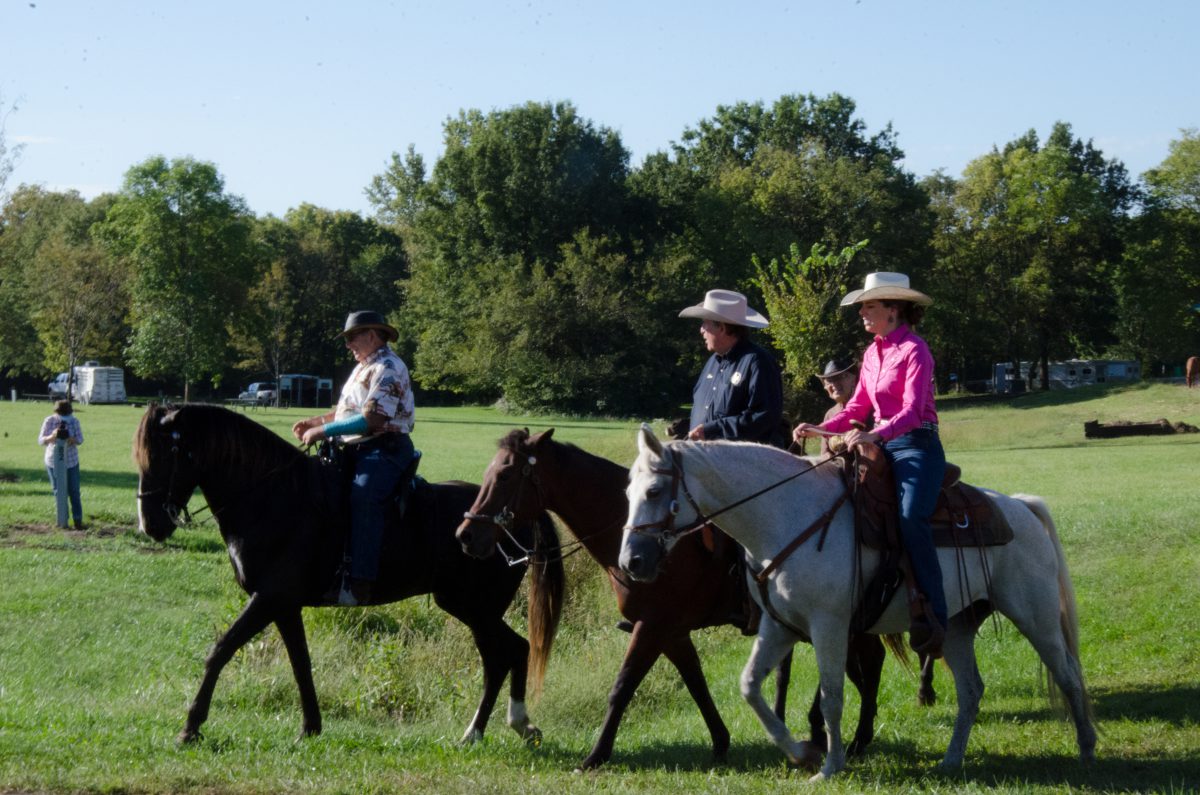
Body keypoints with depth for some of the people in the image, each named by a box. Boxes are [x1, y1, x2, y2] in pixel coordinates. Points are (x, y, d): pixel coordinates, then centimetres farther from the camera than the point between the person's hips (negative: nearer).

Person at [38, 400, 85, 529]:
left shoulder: (74, 421, -10)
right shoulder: (49, 421, -11)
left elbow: (80, 439, -9)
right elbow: (41, 441, -12)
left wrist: (71, 439, -32)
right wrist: (52, 437, -33)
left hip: (71, 461, 0)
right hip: (53, 462, 0)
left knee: (74, 492, 0)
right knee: (59, 492, 6)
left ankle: (78, 521, 2)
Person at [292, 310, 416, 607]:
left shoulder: (388, 369, -12)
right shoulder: (364, 366, 21)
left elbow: (371, 420, -22)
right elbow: (347, 410, 29)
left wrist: (324, 431, -18)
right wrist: (315, 421, 12)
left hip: (385, 449, -11)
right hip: (356, 449, 11)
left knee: (364, 496, -33)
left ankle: (359, 585, -43)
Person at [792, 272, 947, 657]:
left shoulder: (914, 351, -10)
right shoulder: (872, 353, 14)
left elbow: (911, 410, -20)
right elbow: (858, 407, 16)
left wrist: (875, 435, -36)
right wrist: (821, 428, 1)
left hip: (917, 447, -9)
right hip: (883, 446, 9)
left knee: (911, 517, -29)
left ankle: (933, 616, -28)